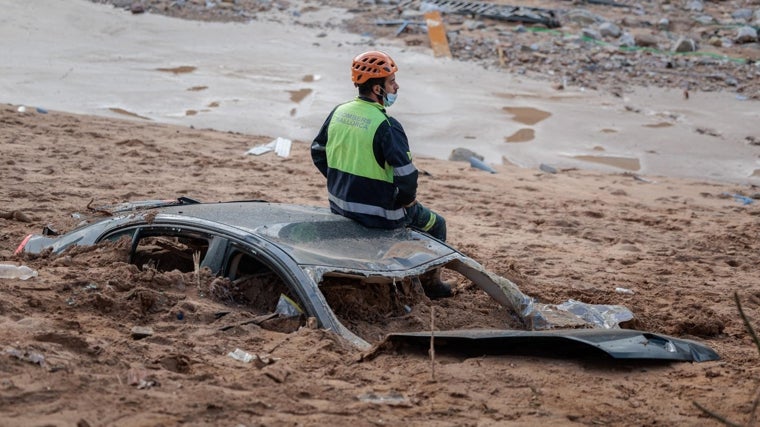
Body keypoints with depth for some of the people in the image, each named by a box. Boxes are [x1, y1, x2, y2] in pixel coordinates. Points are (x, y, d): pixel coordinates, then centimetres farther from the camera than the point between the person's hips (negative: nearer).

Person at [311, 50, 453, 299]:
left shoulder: (339, 112, -2)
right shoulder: (387, 126, -24)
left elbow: (318, 153, 10)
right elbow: (406, 176, -25)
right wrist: (407, 200, -5)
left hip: (340, 205, 7)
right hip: (378, 213, -7)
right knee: (436, 224, 19)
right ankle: (430, 283, 33)